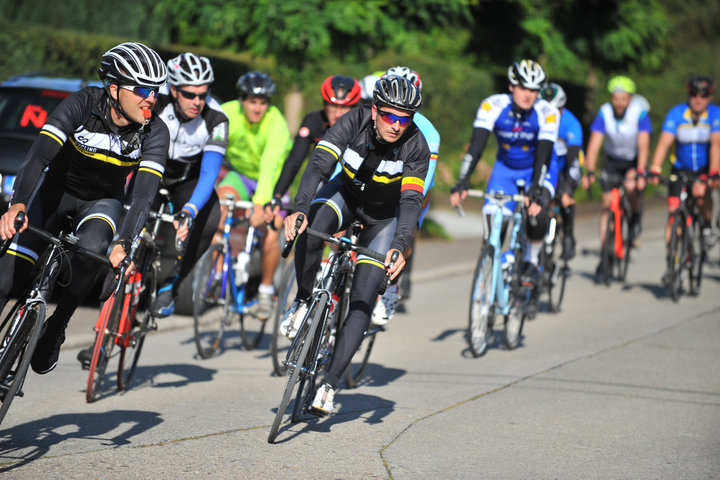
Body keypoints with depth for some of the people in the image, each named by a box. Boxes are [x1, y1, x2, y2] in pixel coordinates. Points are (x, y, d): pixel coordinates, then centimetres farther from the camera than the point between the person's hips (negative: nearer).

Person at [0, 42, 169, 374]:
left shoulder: (154, 132, -22)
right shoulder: (82, 105, -27)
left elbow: (143, 193, -30)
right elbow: (38, 155, -35)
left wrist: (124, 243, -45)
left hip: (102, 201, 1)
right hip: (57, 188, 0)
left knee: (92, 247, -32)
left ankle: (56, 327, -12)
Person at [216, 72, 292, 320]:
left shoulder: (276, 122, -29)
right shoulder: (228, 114, -22)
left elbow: (270, 165, -40)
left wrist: (260, 203, -51)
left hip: (271, 181, -2)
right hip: (239, 174, 2)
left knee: (271, 240, -15)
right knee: (223, 200, -30)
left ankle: (266, 289, 13)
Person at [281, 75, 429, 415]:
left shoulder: (416, 147, -28)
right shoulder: (354, 123, -26)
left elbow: (411, 201, -35)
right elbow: (318, 165, -36)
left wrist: (399, 247, -52)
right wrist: (299, 209, -53)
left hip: (384, 216, -1)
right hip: (347, 193, 1)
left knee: (362, 301, -11)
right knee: (311, 225, -35)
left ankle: (329, 383, -5)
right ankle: (302, 302, -12)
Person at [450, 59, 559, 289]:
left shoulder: (547, 112, -24)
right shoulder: (493, 105, -22)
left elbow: (543, 154, -30)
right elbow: (476, 145, -28)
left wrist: (535, 191, -44)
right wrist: (462, 182, -39)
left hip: (537, 170, -2)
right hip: (505, 169, 2)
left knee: (537, 211, -30)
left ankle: (531, 261, -5)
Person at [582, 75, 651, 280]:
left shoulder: (640, 114, -25)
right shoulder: (604, 113, -20)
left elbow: (644, 146, -32)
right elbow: (594, 145, -25)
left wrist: (639, 173, -43)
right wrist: (589, 171, -37)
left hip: (635, 161, -2)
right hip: (612, 160, 2)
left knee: (631, 186, -32)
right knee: (607, 205, -4)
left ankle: (636, 215, 1)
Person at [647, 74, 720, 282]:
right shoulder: (676, 114, -16)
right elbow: (664, 142, -25)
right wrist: (654, 170, -38)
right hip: (680, 168, 1)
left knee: (700, 192, -33)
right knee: (673, 214, -8)